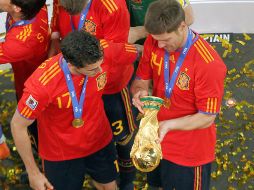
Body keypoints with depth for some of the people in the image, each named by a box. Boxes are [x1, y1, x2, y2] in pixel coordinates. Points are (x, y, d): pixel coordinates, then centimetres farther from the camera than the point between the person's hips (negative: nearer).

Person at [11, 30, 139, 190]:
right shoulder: (43, 83, -36)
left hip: (100, 141, 4)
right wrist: (33, 173, -13)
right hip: (61, 153, -4)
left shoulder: (103, 52, -27)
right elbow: (18, 126, -20)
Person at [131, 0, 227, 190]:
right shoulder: (153, 43, -14)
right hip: (157, 140, 5)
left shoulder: (209, 65, -31)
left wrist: (168, 125, -34)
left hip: (190, 154, -5)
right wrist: (140, 91, -23)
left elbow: (207, 118, -21)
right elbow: (142, 79, 1)